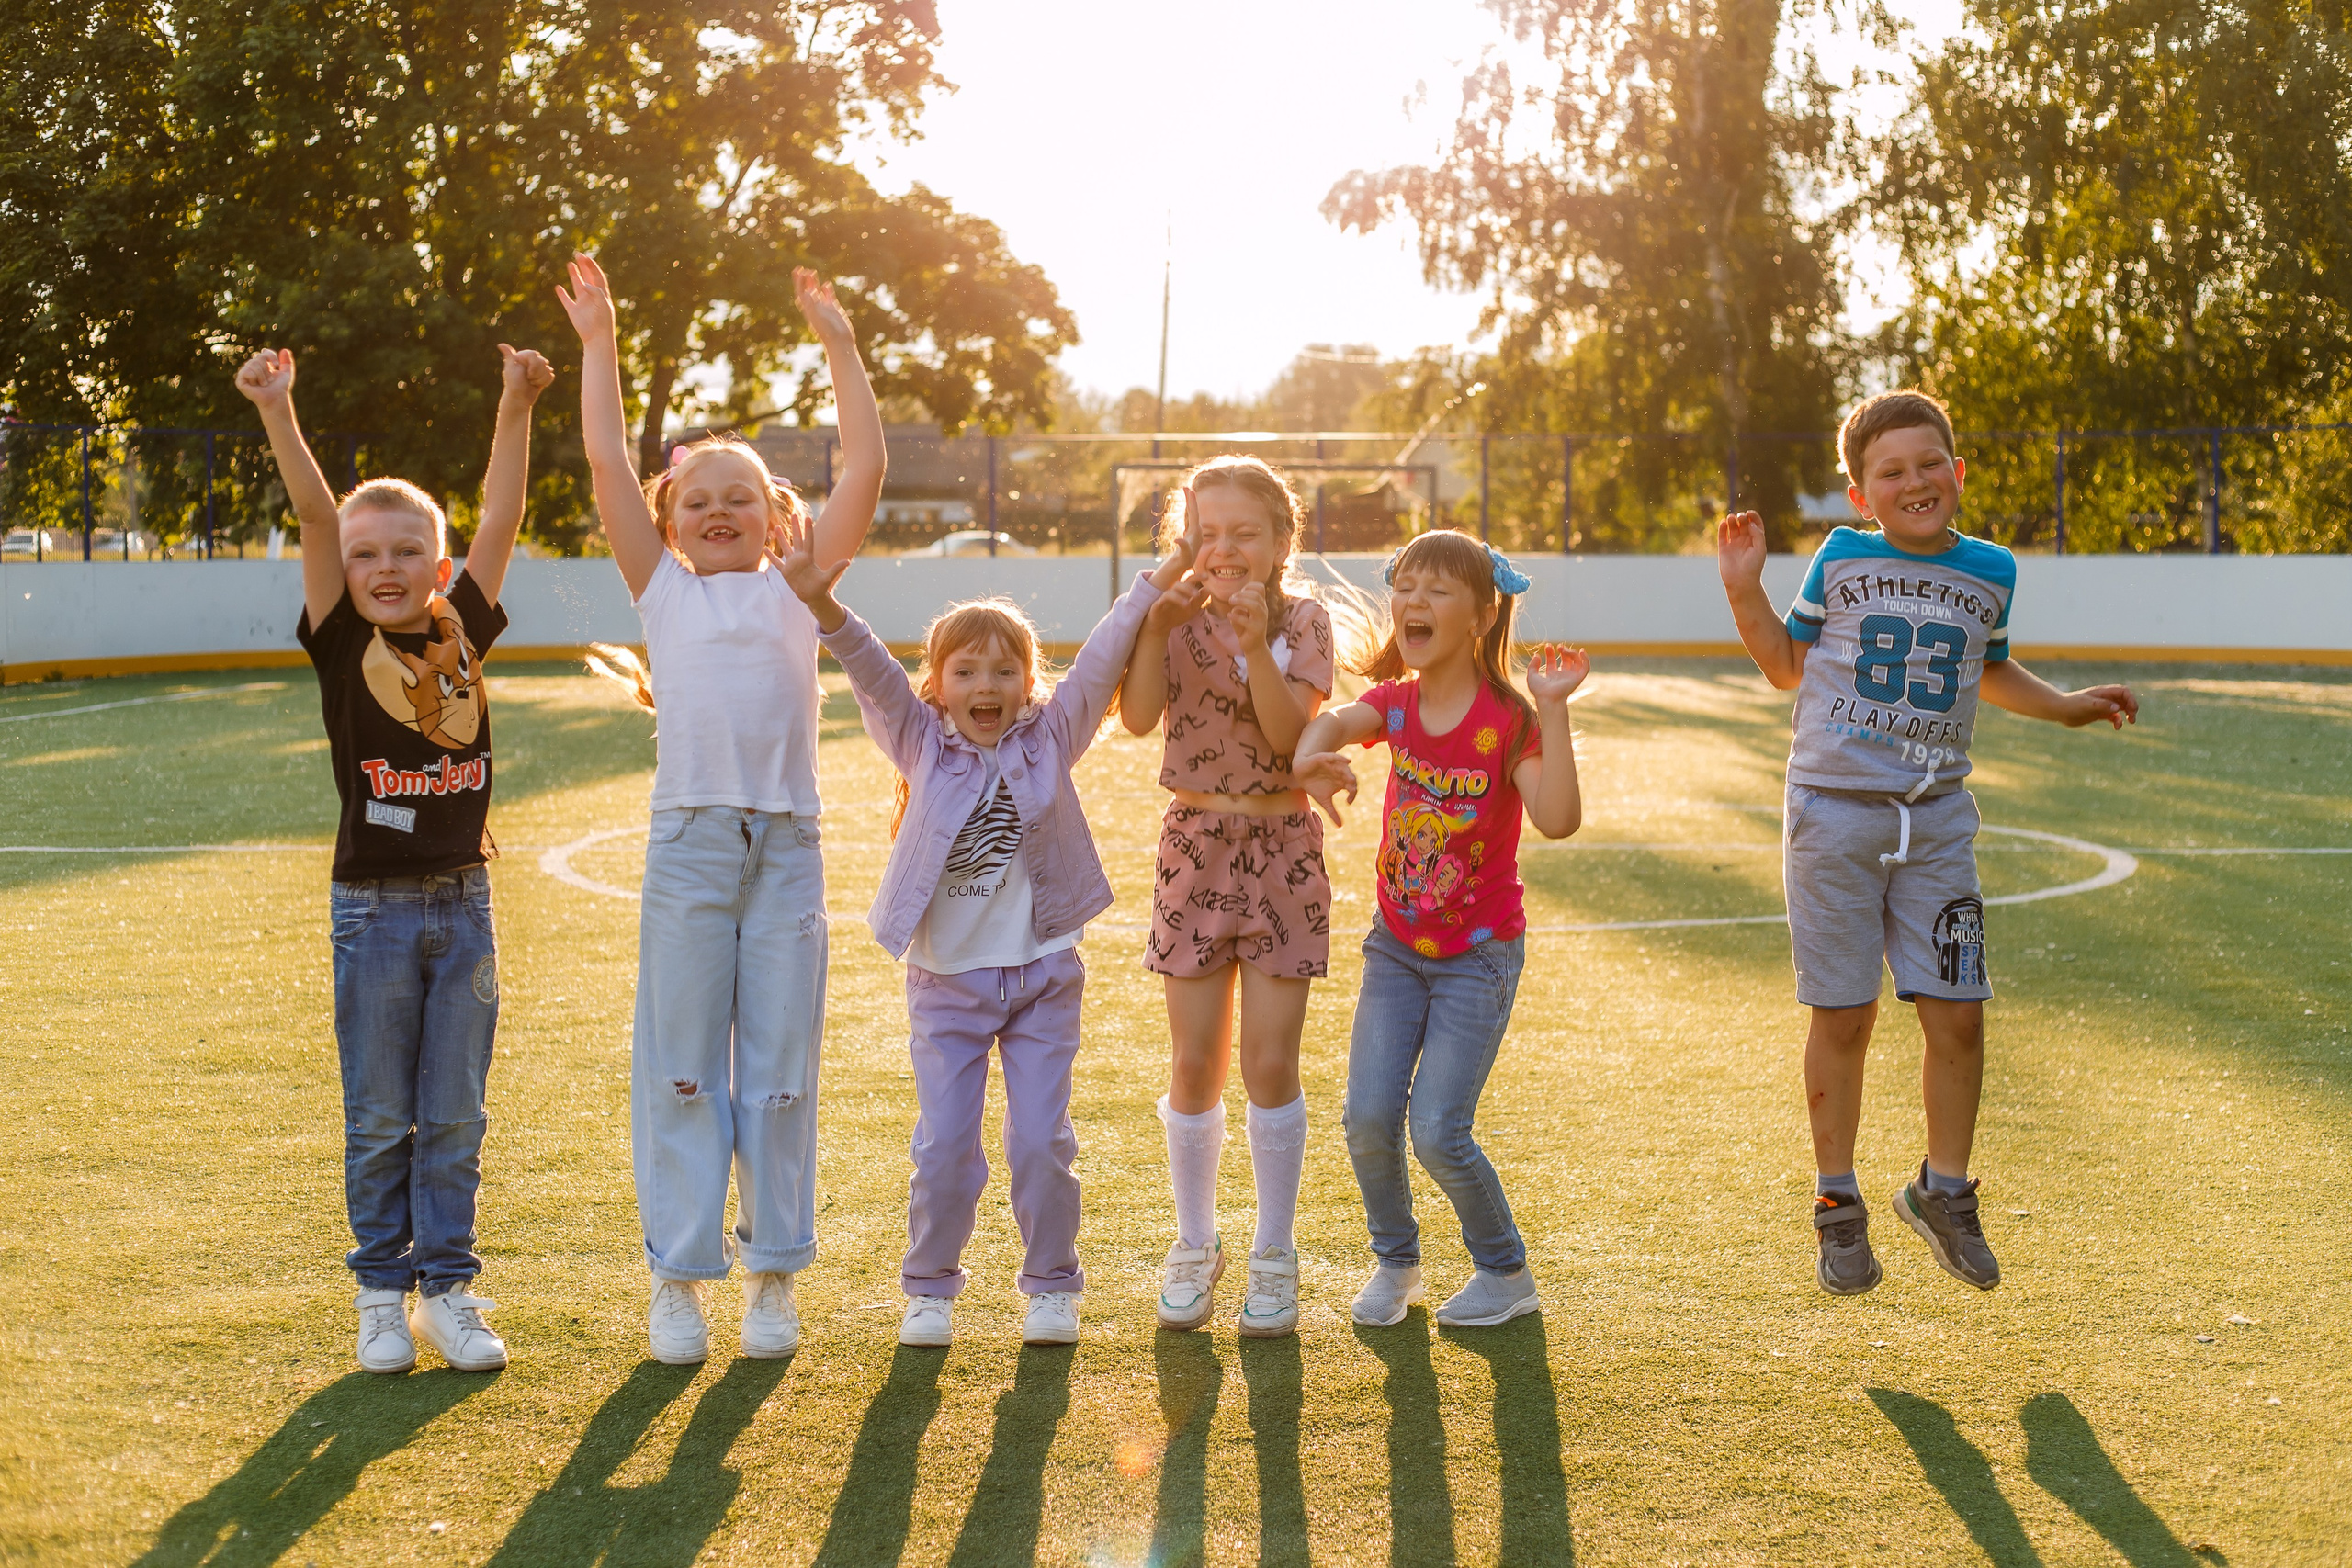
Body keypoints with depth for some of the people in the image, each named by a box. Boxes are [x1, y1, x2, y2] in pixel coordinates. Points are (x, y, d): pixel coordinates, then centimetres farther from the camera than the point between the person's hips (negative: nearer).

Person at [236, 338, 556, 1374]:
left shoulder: (463, 631, 3)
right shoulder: (342, 642, -4)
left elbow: (501, 518, -4)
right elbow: (316, 517, -14)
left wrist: (516, 412, -14)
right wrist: (278, 414, -23)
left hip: (464, 904, 2)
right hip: (373, 907, -2)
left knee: (454, 1116, 8)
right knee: (380, 1117, 6)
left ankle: (448, 1288, 17)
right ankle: (383, 1296, 17)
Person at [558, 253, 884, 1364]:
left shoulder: (796, 587, 12)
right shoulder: (664, 592, 11)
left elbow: (864, 469, 6)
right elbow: (607, 463, 7)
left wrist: (840, 346, 5)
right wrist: (599, 342, 7)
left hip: (787, 842, 0)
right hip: (688, 841, 0)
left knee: (780, 1064, 4)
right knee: (681, 1064, 2)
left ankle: (773, 1271, 14)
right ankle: (680, 1274, 9)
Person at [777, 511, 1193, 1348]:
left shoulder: (1050, 740, 0)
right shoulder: (922, 746, -2)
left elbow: (1100, 659, -5)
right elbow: (874, 672, -15)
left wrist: (1155, 583, -12)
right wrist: (824, 606, -29)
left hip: (1043, 973, 0)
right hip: (946, 980, 0)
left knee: (1041, 1142, 2)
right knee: (944, 1147, 1)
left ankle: (1052, 1285, 20)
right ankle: (930, 1288, 19)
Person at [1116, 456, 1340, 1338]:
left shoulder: (1301, 617, -1)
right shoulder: (1177, 617, 1)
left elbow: (1290, 731, -15)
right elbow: (1138, 716, -15)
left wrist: (1255, 640, -26)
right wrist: (1158, 620, -25)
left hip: (1282, 845, -1)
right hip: (1195, 843, 1)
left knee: (1270, 1061, -1)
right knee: (1195, 1062, 4)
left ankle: (1273, 1255, 12)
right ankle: (1195, 1246, 21)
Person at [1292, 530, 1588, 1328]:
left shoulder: (1506, 717, -15)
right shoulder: (1397, 702, -2)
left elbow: (1558, 819, -30)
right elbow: (1331, 721, -24)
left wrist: (1552, 709, -34)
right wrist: (1311, 755, -47)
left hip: (1479, 954, -4)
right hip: (1396, 945, 4)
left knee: (1437, 1131, -10)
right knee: (1368, 1118, -5)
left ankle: (1507, 1273, 14)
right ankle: (1396, 1262, 20)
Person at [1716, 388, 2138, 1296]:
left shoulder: (1990, 572, 7)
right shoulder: (1839, 561, 0)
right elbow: (1789, 666, 11)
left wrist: (2068, 706, 14)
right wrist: (1746, 592, -1)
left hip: (1935, 817, 2)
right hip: (1834, 812, -2)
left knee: (1957, 1015, -1)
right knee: (1843, 1018, 2)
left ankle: (1943, 1192, 19)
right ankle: (1838, 1206, 16)